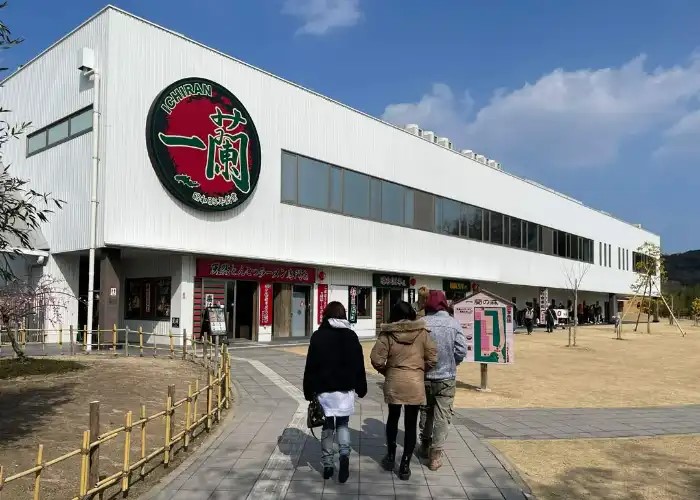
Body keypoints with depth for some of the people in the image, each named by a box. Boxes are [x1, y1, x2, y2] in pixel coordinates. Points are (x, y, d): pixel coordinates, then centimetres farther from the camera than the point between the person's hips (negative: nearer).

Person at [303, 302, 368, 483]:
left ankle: (327, 466, 14)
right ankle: (345, 454, -9)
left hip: (324, 389, -1)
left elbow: (311, 366, -4)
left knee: (327, 427, 10)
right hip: (346, 388, 1)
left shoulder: (318, 336, -4)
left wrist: (309, 391, 3)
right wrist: (361, 388, 13)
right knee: (343, 424, 14)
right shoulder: (351, 336, 1)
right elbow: (359, 364, 4)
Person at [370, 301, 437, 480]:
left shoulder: (388, 334, -5)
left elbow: (376, 359, -10)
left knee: (393, 419, 22)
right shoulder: (422, 333, -3)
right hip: (415, 384, -1)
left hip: (393, 383, 1)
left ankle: (391, 457, 31)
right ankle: (405, 465, 11)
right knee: (411, 424, 8)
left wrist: (386, 371, 8)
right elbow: (432, 358, -3)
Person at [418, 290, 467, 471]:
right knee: (442, 415, 7)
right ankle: (435, 454, 5)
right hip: (446, 377, -1)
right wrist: (450, 364, 9)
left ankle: (425, 445, 35)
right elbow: (462, 351, -10)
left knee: (425, 411, 20)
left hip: (424, 376, 1)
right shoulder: (453, 323, -11)